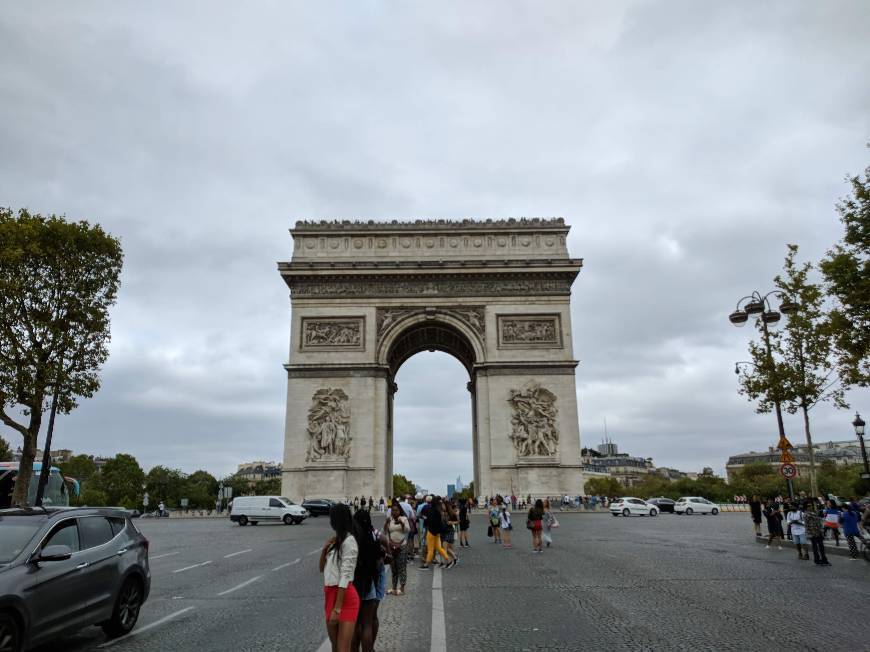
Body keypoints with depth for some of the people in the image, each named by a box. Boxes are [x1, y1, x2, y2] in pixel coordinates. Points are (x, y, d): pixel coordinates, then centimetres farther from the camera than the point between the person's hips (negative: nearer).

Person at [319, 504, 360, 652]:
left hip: (345, 596, -9)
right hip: (330, 593, 9)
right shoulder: (336, 540, 11)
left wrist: (337, 608, -21)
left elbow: (345, 576, -20)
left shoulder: (348, 541, -16)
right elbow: (322, 568, 16)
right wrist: (325, 547, 0)